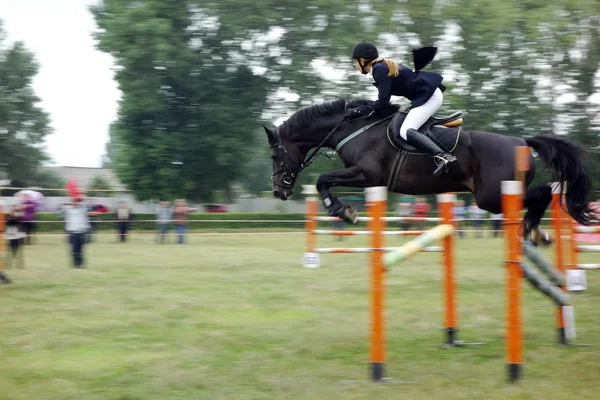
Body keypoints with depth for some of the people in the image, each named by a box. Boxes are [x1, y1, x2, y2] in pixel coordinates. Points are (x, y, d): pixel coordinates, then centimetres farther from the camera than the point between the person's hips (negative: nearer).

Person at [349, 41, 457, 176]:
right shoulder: (386, 65, 17)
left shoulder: (379, 70, -12)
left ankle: (443, 156, -37)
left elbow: (383, 102, -14)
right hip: (430, 94, 11)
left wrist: (362, 111, -9)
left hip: (429, 96, -11)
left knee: (406, 131, -23)